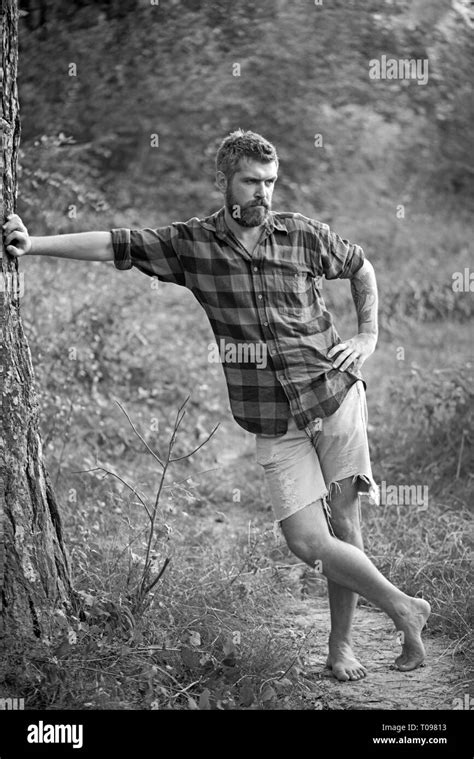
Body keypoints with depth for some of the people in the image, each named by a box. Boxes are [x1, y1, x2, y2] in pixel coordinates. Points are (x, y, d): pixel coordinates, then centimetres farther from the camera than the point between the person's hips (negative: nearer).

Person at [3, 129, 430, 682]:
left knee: (343, 524, 1)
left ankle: (340, 645, 20)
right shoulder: (191, 243, 1)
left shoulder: (304, 235, 2)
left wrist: (368, 337, 11)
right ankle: (403, 609, 11)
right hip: (273, 421, 0)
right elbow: (114, 245, -3)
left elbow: (361, 269, 19)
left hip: (336, 393, 0)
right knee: (307, 541, -9)